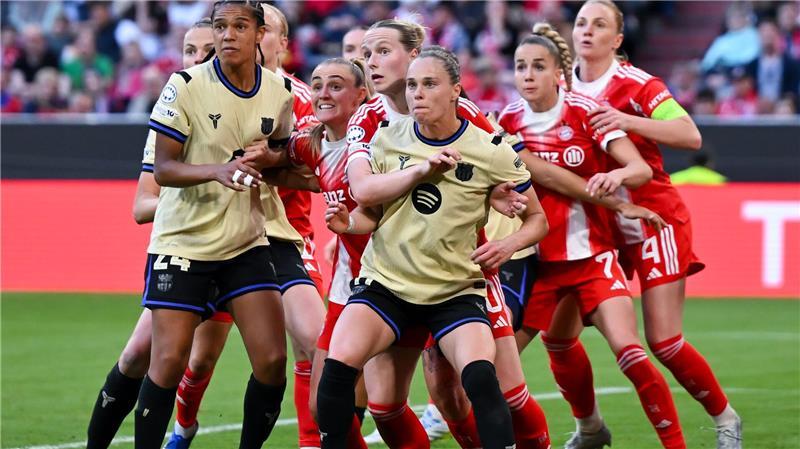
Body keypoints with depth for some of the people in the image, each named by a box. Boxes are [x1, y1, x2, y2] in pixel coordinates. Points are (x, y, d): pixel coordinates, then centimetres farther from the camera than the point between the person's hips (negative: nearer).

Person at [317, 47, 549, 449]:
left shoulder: (491, 152, -8)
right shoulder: (388, 138, -2)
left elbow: (537, 219, 0)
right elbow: (371, 213, 9)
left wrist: (508, 246, -21)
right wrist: (348, 223, -13)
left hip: (456, 291, -2)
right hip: (386, 281, 2)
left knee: (480, 377, -25)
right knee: (338, 364, -21)